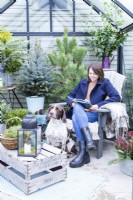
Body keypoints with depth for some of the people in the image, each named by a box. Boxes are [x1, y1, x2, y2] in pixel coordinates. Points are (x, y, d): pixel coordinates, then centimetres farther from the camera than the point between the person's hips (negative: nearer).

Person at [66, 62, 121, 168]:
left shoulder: (105, 83, 7)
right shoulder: (83, 82, 19)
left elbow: (117, 97, -6)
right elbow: (70, 96, 20)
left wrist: (98, 105, -16)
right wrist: (72, 103, -5)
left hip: (93, 114, -3)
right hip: (78, 111, 4)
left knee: (76, 118, -35)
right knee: (77, 107, -34)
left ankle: (83, 153, -39)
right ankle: (88, 138, -48)